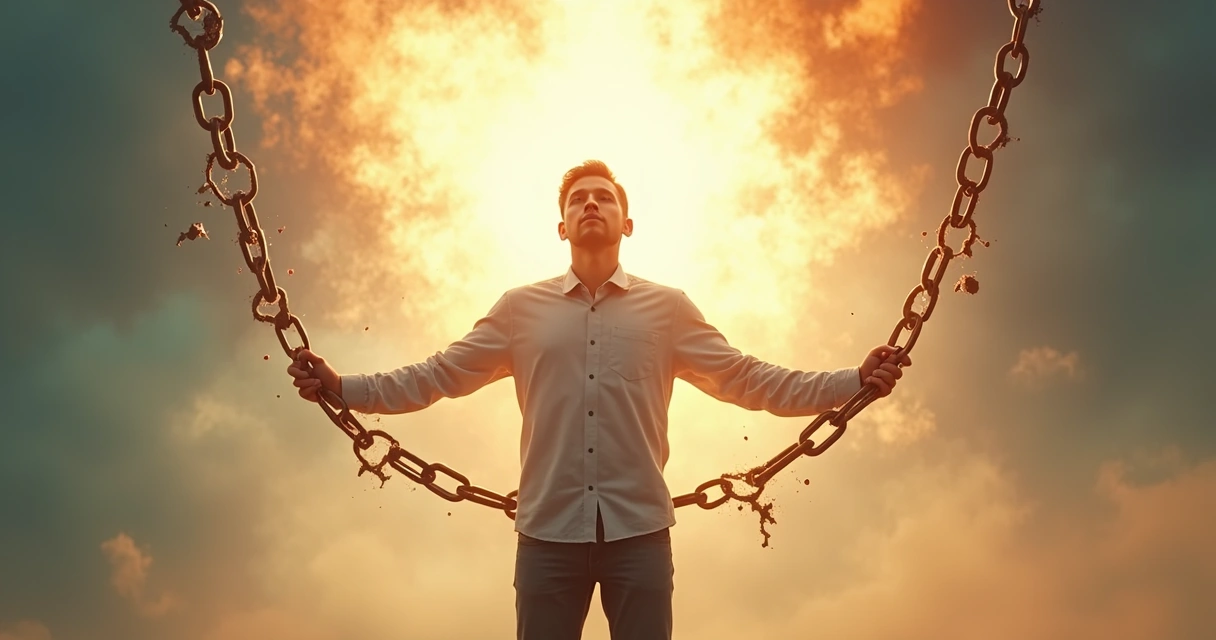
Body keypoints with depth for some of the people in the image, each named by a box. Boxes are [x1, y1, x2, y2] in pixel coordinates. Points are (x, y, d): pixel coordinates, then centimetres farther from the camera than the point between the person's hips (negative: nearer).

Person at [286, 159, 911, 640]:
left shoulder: (669, 308, 8)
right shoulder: (520, 308, 8)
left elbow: (750, 380, 8)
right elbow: (438, 375, 10)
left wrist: (857, 380, 1)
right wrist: (339, 386, 2)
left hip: (640, 531, 0)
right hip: (548, 532, 0)